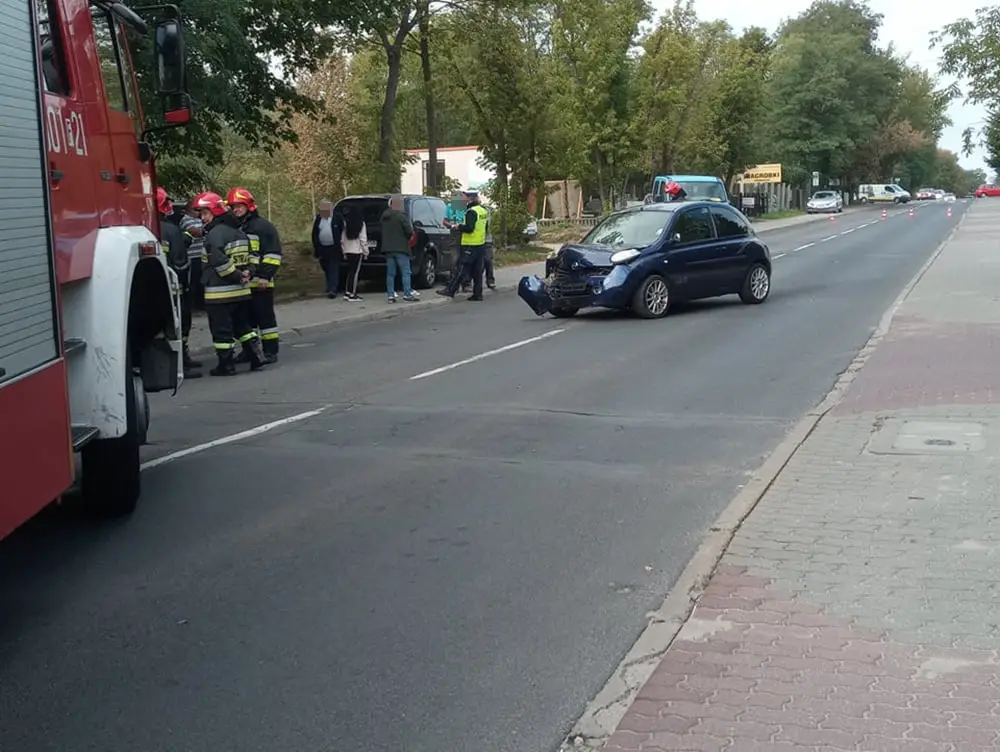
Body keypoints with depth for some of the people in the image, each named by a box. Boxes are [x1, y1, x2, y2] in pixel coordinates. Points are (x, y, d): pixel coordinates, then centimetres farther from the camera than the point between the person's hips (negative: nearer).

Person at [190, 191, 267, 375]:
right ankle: (256, 355, 17)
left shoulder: (215, 234, -16)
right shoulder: (239, 232, 12)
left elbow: (220, 263, -23)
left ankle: (227, 365, 5)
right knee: (242, 325, 19)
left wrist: (238, 277, -14)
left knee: (222, 330, 0)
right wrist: (243, 276, 5)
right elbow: (246, 257, 17)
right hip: (241, 291, 8)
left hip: (220, 293, -8)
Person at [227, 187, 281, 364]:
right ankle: (249, 350, 23)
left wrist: (266, 275, -17)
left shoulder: (263, 226, -6)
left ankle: (270, 351, 2)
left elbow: (273, 254, -11)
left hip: (259, 283, -7)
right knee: (246, 318, 14)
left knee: (265, 316, -2)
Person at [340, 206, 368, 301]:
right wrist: (365, 251, 0)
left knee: (350, 271, 14)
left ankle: (348, 293, 12)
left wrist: (344, 251, 12)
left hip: (348, 250, 4)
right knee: (355, 272, -1)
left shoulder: (345, 223, 3)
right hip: (358, 251, -4)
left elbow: (342, 239, 4)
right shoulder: (361, 223, -6)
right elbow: (363, 239, -8)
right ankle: (352, 294, -3)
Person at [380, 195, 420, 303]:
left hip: (388, 248, 6)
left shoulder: (384, 215, 9)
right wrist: (409, 236, 5)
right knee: (406, 272, -1)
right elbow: (409, 231, -16)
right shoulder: (401, 215, -13)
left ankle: (390, 295, 5)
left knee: (390, 273, 7)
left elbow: (380, 227, 17)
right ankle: (407, 294, -5)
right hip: (401, 248, -6)